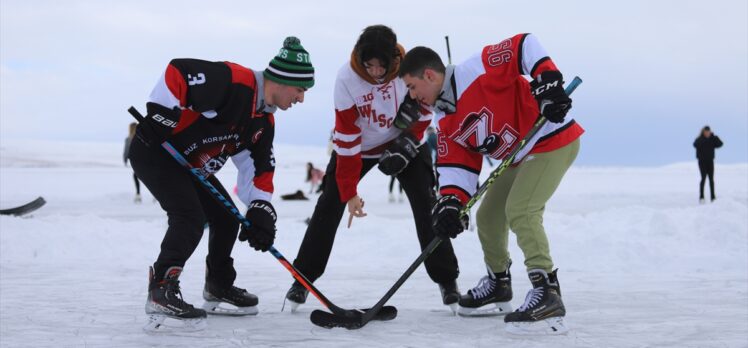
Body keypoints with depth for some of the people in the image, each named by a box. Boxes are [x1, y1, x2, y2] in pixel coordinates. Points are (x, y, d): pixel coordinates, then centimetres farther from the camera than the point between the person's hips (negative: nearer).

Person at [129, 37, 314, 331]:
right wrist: (161, 114, -29)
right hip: (154, 150, -10)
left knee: (226, 220, 13)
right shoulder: (233, 81, -25)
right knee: (190, 217, -24)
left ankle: (219, 288, 30)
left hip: (192, 165, 10)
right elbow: (178, 71, -27)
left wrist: (261, 209, -6)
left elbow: (257, 166, 6)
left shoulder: (264, 121, 4)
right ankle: (161, 290, -25)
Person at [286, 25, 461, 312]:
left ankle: (446, 280, 2)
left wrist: (405, 145, -20)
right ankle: (303, 279, 5)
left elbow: (423, 112, -7)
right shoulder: (347, 78, -27)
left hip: (401, 142, 1)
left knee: (426, 205, -9)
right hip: (358, 147, 0)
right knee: (329, 207, -6)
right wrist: (349, 192, -26)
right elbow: (347, 137, -25)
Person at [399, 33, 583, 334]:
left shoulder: (476, 71, -20)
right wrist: (451, 202, -17)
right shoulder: (447, 125, 6)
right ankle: (499, 285, 33)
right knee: (488, 216, 14)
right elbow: (456, 166, 0)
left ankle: (547, 293, -24)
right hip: (521, 158, 10)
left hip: (553, 139, -10)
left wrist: (549, 82, -31)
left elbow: (524, 46, -23)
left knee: (520, 210, -24)